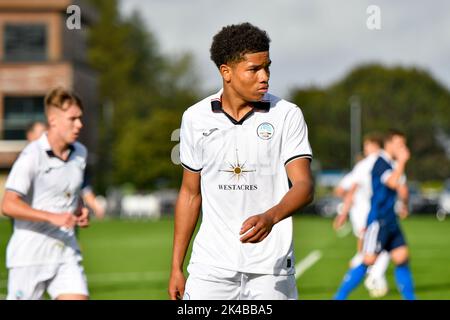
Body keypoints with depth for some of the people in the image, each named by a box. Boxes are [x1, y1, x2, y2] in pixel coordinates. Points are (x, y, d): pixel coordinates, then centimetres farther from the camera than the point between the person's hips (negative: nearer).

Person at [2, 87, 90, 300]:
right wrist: (53, 217, -28)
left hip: (66, 252, 5)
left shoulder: (80, 153, 9)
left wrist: (81, 212, 5)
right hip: (30, 255, -5)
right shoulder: (32, 155, -13)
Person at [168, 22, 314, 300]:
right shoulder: (195, 118, 4)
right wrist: (176, 266, 10)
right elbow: (190, 194, 12)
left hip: (271, 268, -1)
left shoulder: (287, 115, -2)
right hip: (210, 267, 1)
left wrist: (270, 217, -32)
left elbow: (304, 185, -11)